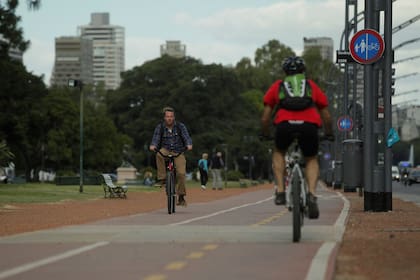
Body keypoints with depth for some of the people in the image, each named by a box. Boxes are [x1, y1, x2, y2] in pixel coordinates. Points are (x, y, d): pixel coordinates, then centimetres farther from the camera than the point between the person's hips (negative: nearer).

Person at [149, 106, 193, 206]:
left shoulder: (180, 126, -2)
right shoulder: (160, 127, -1)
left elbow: (186, 137, -13)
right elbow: (156, 138, -12)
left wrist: (189, 145, -35)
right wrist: (153, 145, -35)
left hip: (178, 153, 0)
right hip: (166, 151, 0)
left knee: (181, 173, -19)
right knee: (159, 154, -36)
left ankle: (181, 197, -1)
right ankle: (162, 179, -26)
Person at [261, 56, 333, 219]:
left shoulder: (278, 86, 28)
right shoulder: (312, 86, 29)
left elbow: (265, 117, 25)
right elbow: (326, 115, 30)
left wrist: (265, 135, 41)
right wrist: (329, 134, 45)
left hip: (285, 125, 0)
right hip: (309, 125, 0)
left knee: (278, 153, 30)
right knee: (311, 160, 22)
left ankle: (280, 192, 15)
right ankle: (312, 194, -2)